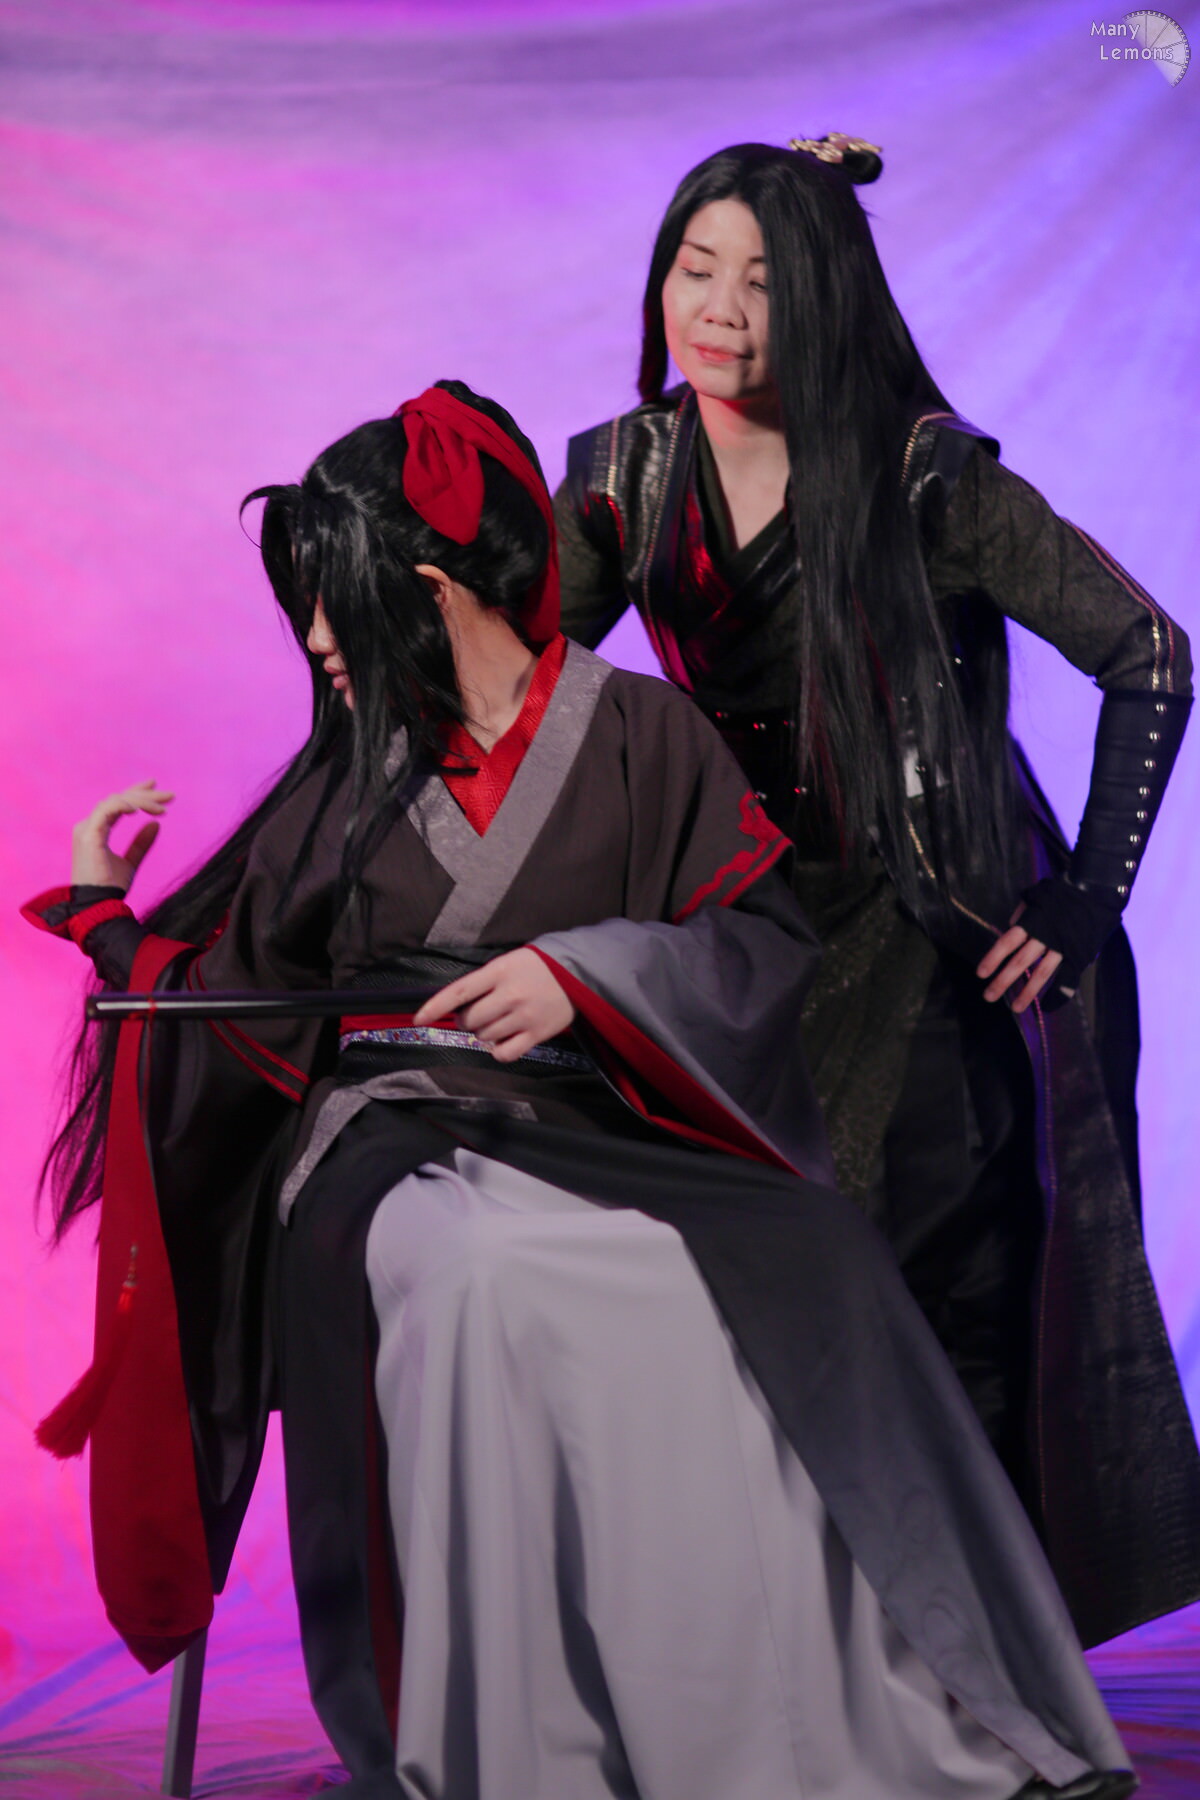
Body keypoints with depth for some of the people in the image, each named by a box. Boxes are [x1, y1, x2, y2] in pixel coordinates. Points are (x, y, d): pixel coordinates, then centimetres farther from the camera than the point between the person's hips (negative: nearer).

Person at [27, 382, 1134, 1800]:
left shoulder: (637, 731, 9)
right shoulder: (349, 780, 18)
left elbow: (765, 943, -2)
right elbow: (230, 1013, 21)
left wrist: (584, 973, -15)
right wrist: (106, 913, 14)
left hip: (588, 1132, -1)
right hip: (386, 1144, 1)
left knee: (798, 1275, -32)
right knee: (498, 1275, -36)